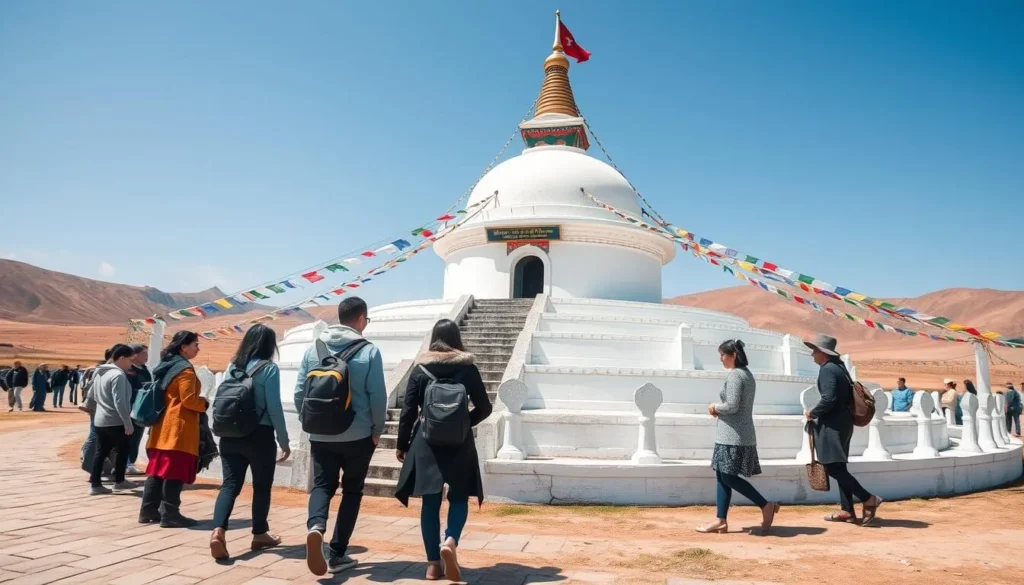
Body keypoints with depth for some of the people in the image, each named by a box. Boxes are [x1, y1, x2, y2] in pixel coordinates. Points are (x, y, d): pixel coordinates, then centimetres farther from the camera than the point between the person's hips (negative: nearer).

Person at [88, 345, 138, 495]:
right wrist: (128, 423, -21)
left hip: (99, 420, 8)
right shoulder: (118, 375, -19)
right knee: (122, 450, 8)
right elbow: (120, 402, -24)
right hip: (115, 422, -8)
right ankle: (119, 481, 15)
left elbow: (91, 396, 21)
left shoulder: (100, 373, 11)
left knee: (101, 452, 10)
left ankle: (95, 484, 9)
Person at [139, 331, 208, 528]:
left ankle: (148, 510, 18)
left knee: (158, 469, 13)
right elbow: (188, 400, -18)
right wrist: (204, 403, -2)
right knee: (175, 472, -6)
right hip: (179, 427, -10)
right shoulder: (185, 370, -14)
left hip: (162, 426, 10)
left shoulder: (165, 366, 16)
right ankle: (169, 514, -3)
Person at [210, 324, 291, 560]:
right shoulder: (269, 369, -10)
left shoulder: (232, 366, 8)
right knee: (262, 486, 11)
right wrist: (284, 441, -4)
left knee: (230, 484, 2)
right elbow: (274, 408, -11)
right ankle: (259, 534, 22)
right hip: (260, 435, -5)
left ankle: (218, 531, -17)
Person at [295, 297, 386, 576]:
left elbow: (299, 393, 4)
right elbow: (377, 397, -11)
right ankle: (337, 554, 14)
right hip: (358, 436, -2)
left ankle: (316, 526, -16)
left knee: (322, 485, 14)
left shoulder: (314, 349, 1)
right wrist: (377, 430, 4)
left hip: (321, 436, 3)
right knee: (352, 491, 13)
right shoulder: (369, 351, -10)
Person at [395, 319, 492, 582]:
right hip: (459, 443, -1)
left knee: (430, 502, 8)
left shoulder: (420, 369, 1)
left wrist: (403, 445, 10)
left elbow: (408, 411, 0)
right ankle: (450, 541, -14)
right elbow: (484, 407, 0)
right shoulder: (467, 368, -2)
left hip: (426, 442, 1)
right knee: (458, 498, 11)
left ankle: (433, 563, 9)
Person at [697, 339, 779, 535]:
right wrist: (719, 409, 10)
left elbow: (732, 406, -22)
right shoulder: (747, 374, 16)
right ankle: (721, 520, 11)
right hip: (742, 435, 10)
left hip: (733, 435, -10)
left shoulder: (734, 375, -15)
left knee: (728, 477, -5)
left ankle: (766, 505, 1)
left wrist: (715, 406, -4)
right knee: (722, 476, 10)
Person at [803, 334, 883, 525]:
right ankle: (847, 510, 16)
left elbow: (829, 399, -25)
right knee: (838, 467, 13)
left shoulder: (827, 370, -16)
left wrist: (812, 413, -10)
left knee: (833, 467, -8)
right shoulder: (839, 367, 15)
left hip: (833, 425, -10)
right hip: (842, 422, 10)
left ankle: (869, 499, -7)